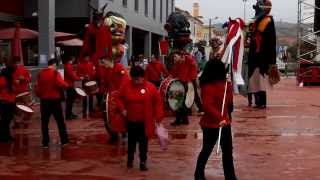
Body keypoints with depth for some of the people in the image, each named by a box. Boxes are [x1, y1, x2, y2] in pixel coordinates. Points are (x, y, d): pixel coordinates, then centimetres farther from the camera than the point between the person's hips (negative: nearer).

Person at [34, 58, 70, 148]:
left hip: (44, 100, 3)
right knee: (60, 121, 8)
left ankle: (45, 142, 5)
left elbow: (37, 87, 6)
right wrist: (67, 85, -1)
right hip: (55, 100, -3)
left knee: (44, 122, 7)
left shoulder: (40, 74, 5)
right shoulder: (55, 73, -8)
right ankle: (64, 140, 11)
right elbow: (61, 84, -21)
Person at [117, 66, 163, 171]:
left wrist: (158, 116, -8)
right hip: (131, 120, 2)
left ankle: (143, 162, 12)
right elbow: (120, 98, 8)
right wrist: (122, 109, -9)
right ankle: (130, 159, 31)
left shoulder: (150, 87, -9)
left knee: (143, 142, 4)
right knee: (131, 141, 14)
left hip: (145, 121, -1)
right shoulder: (126, 86, -4)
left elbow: (158, 102, -5)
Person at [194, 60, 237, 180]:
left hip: (224, 122, 8)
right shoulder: (207, 87, -18)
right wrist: (219, 118, -30)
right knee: (207, 150, 5)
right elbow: (207, 106, -24)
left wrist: (228, 85, -3)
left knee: (228, 150, 12)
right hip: (211, 124, -8)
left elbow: (229, 101, 8)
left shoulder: (222, 83, 8)